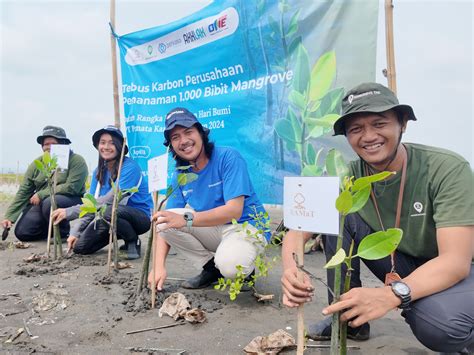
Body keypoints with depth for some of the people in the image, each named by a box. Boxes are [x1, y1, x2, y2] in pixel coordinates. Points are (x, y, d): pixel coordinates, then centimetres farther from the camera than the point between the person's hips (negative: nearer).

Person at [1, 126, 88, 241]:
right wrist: (9, 217, -5)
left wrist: (41, 194, -19)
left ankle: (64, 232, -9)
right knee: (22, 232, -10)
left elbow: (71, 187, -22)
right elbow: (23, 192, 3)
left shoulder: (76, 161, -13)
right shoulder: (36, 164, 3)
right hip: (42, 203, 5)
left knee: (50, 203, -35)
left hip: (70, 201, -5)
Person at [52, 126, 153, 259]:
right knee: (79, 246, -9)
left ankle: (133, 241, -7)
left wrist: (70, 212, -28)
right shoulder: (99, 171, 6)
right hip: (117, 218, 7)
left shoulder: (130, 167, -17)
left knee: (106, 211, -35)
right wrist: (75, 232, -11)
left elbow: (108, 200, -26)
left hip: (141, 216, -6)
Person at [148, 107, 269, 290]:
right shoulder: (179, 175, -1)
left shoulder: (228, 157, -19)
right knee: (164, 220, -14)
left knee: (229, 264, -36)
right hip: (213, 229, 6)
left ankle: (244, 267, 3)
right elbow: (167, 225, -4)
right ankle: (211, 267, 1)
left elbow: (234, 210, -28)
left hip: (246, 226, -5)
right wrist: (159, 265, -19)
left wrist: (186, 219, -37)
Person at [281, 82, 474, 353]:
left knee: (439, 323, -38)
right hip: (399, 265, 4)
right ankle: (348, 319, -3)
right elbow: (299, 230, -15)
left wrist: (391, 294, -49)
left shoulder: (448, 169, -25)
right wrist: (291, 267, -39)